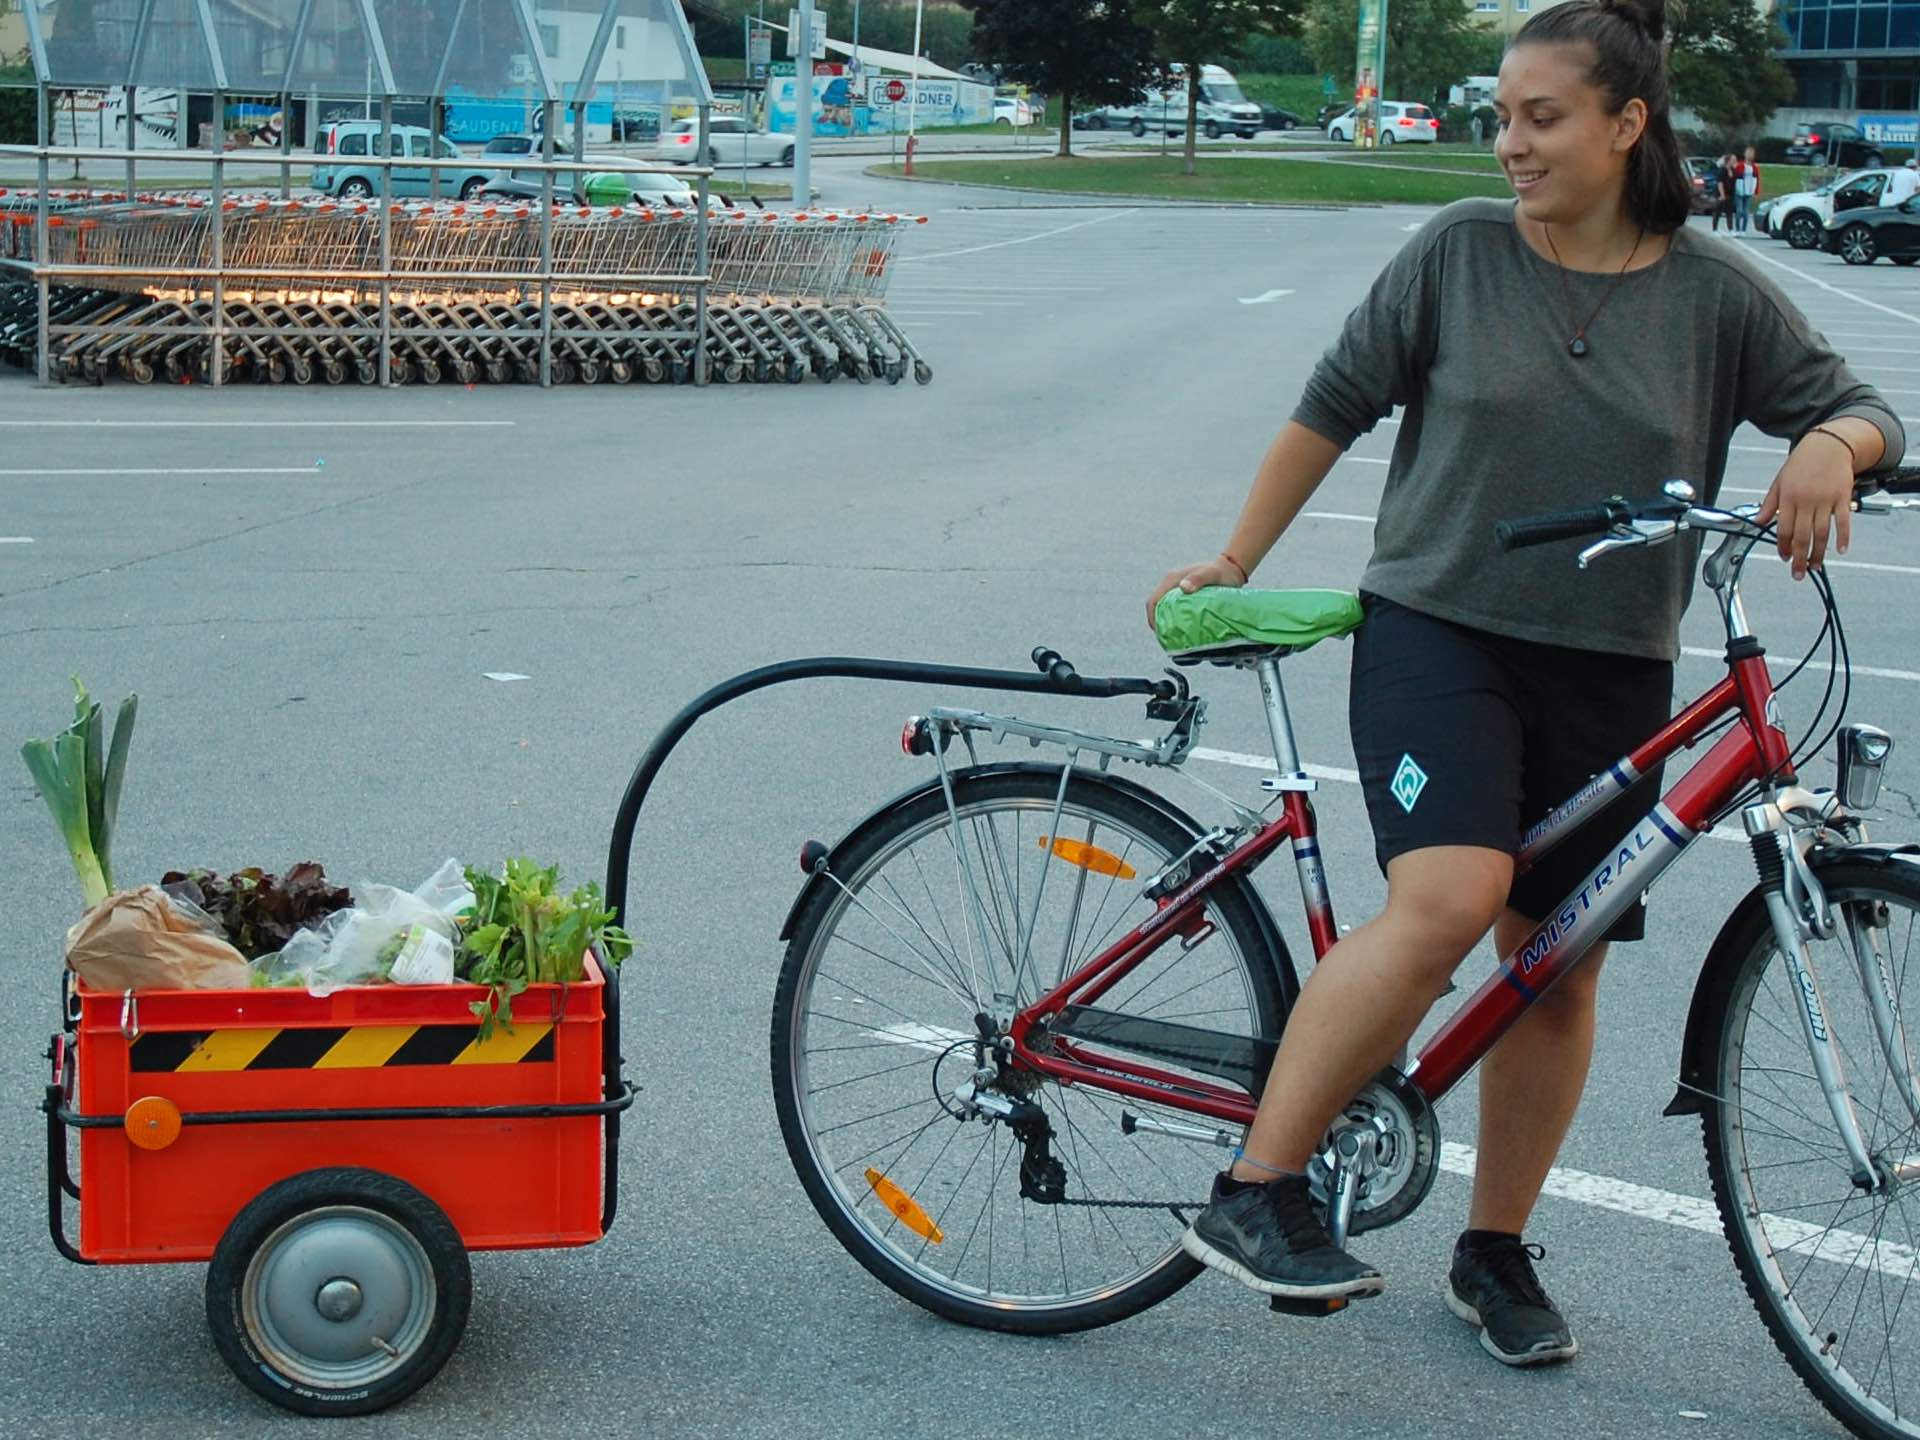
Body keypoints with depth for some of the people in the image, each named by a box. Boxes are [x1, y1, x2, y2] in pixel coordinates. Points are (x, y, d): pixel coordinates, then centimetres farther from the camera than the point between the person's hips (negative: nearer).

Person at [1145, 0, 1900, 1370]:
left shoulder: (1717, 293, 2)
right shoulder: (1460, 252, -1)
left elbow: (1864, 407, 6)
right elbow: (1336, 404, 7)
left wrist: (1829, 445, -18)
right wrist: (1234, 561, 10)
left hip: (1609, 673, 3)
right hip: (1437, 632, -3)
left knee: (1558, 970, 7)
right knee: (1447, 902, -25)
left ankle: (1497, 1254, 24)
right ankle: (1255, 1192, -18)